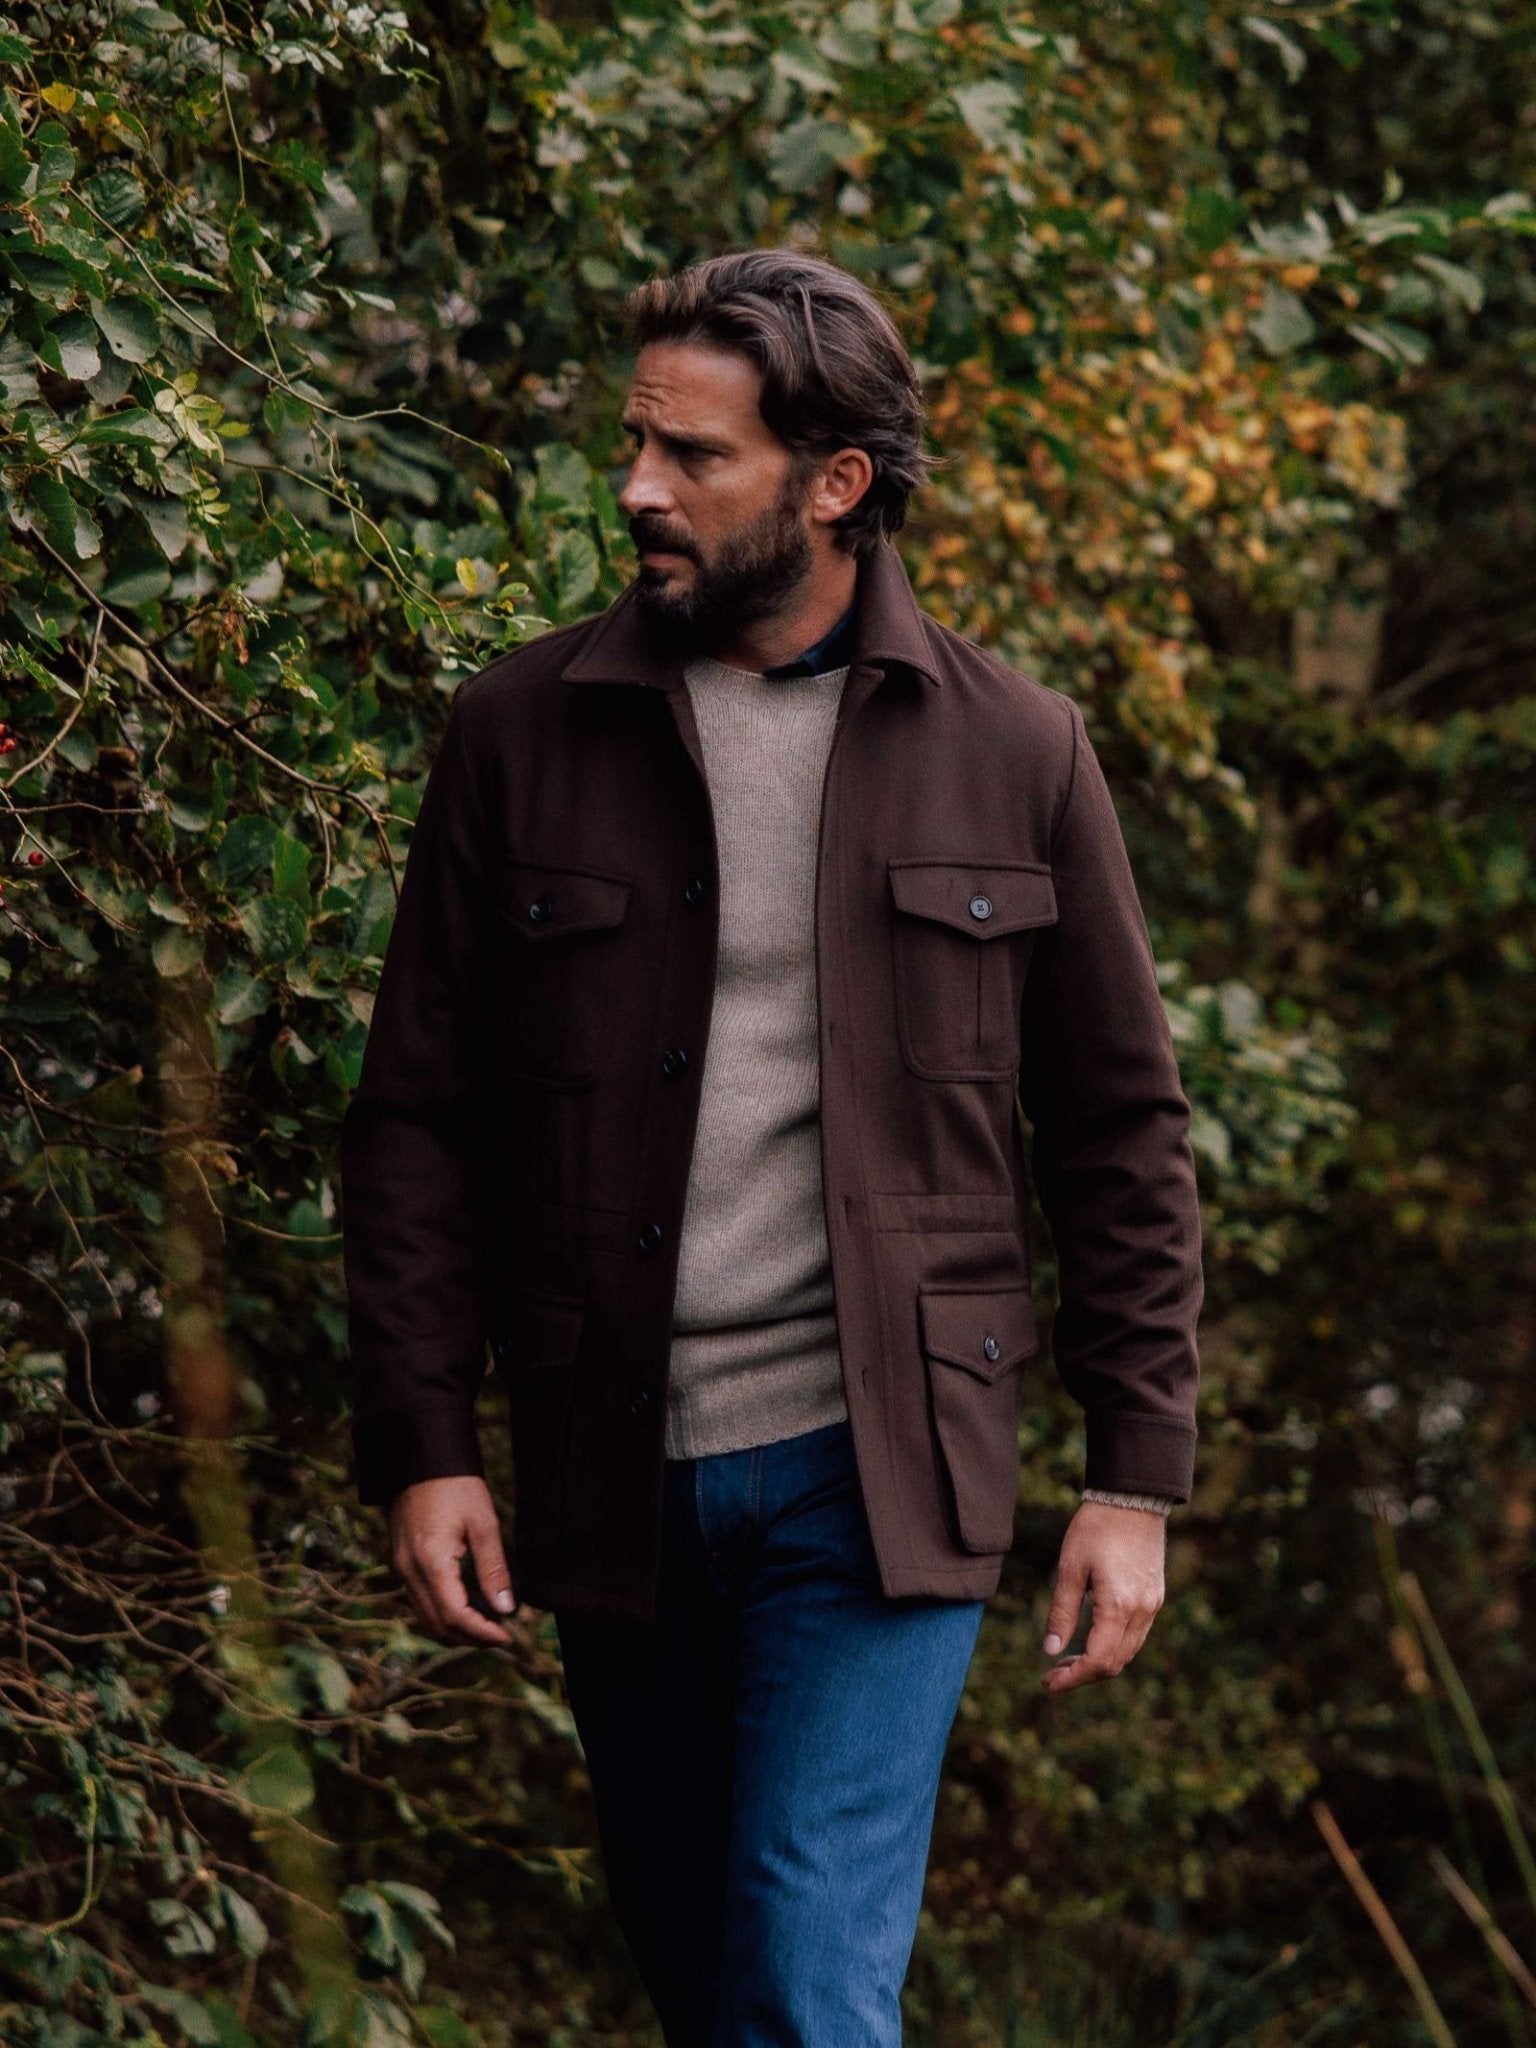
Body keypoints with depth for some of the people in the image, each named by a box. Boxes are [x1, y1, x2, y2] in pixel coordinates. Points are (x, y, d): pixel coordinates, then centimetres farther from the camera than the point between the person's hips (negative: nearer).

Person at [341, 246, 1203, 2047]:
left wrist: (1136, 1478, 2)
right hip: (610, 1477, 2)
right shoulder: (521, 733, 2)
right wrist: (419, 1446, -2)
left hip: (875, 1472, -2)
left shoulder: (1012, 751, 1)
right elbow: (416, 1117, 5)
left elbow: (1120, 1134, 6)